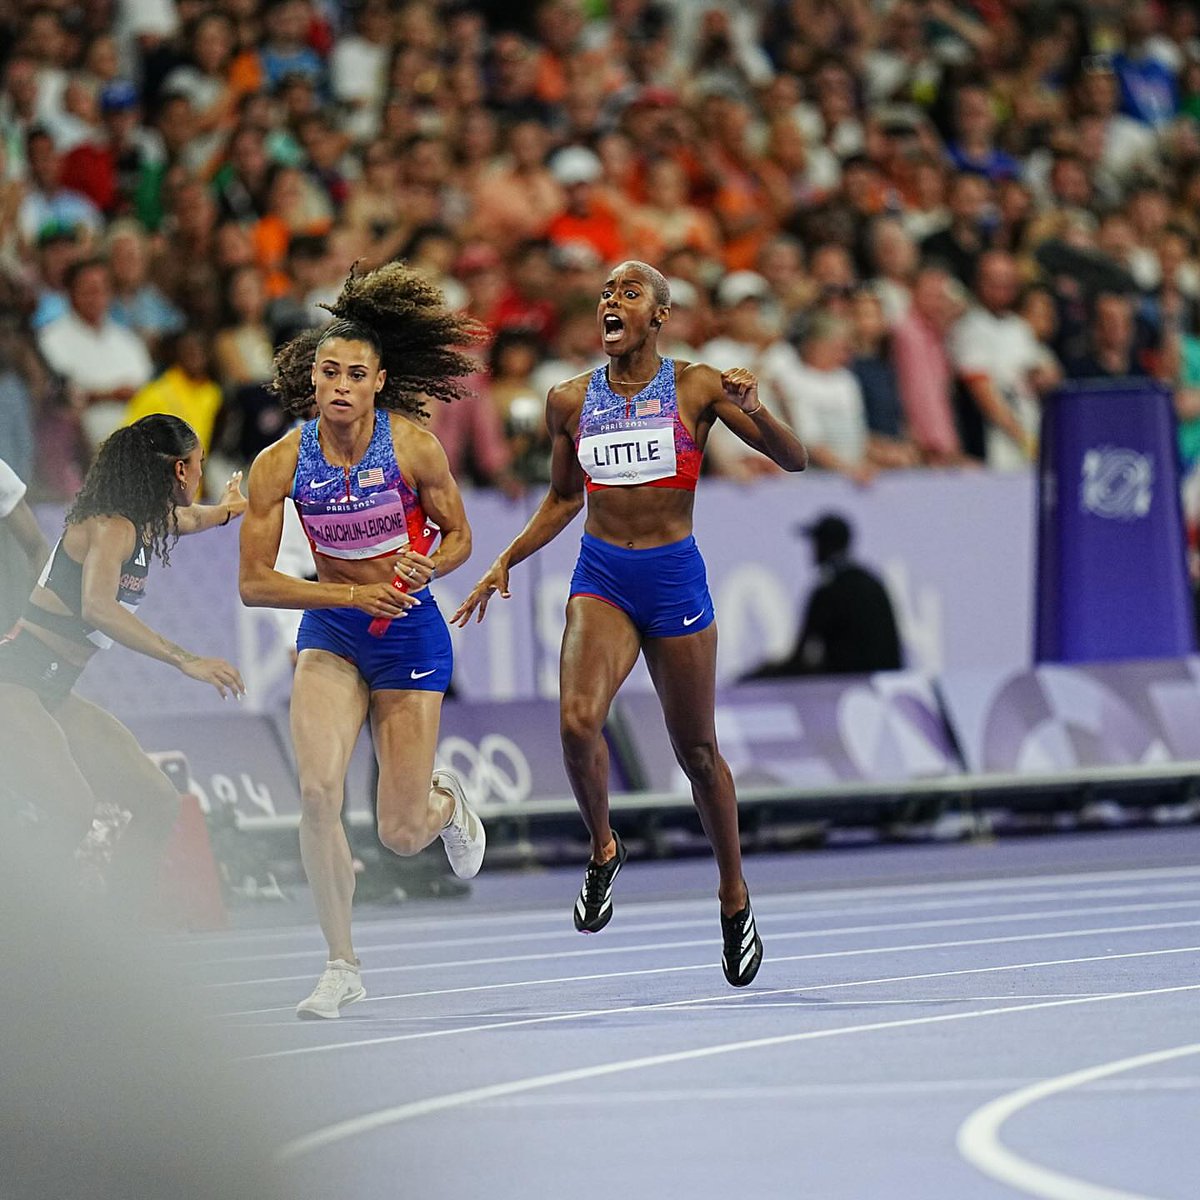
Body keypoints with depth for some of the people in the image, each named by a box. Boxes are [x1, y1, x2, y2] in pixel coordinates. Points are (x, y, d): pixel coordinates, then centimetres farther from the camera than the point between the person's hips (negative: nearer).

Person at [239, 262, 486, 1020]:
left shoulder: (413, 445, -15)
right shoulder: (282, 462, -14)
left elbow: (458, 538, -1)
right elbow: (255, 583, -12)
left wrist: (427, 566, -24)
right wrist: (352, 594, -23)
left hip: (411, 633, -1)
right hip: (330, 634, 1)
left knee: (401, 836, -1)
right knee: (319, 789, -22)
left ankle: (447, 801, 39)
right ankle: (343, 966, -8)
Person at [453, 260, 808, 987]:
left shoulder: (696, 388, -4)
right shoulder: (572, 401, 5)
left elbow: (794, 460, -5)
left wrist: (754, 410, -23)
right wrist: (506, 563, 10)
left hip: (674, 578, -2)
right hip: (601, 578, 2)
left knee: (697, 750, 8)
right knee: (578, 721, -23)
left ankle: (735, 897, 27)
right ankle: (603, 849, 3)